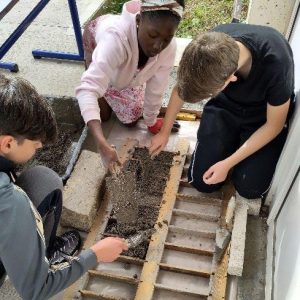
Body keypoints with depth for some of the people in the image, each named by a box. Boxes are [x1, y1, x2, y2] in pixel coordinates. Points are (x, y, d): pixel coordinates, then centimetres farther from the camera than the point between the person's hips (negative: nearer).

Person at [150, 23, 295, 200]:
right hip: (225, 107, 2)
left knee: (250, 189, -15)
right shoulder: (212, 46, -28)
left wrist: (227, 164, -20)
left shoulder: (276, 64, -39)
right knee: (202, 182, -6)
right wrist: (164, 133, 3)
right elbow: (182, 88, -8)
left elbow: (274, 125, -21)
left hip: (264, 117, -2)